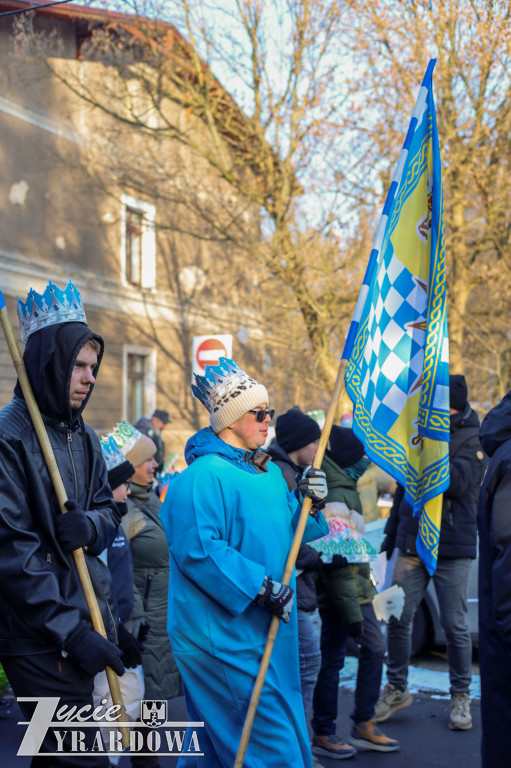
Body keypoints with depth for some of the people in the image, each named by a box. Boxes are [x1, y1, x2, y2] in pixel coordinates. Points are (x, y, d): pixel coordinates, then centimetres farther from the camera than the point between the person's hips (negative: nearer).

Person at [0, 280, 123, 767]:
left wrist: (90, 525, -10)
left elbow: (109, 512, 16)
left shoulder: (83, 437, 12)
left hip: (85, 622, 7)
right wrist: (71, 631, -18)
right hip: (40, 638, -7)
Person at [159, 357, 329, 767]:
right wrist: (259, 587, -24)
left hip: (266, 629, 9)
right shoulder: (204, 475, -17)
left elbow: (286, 534, 19)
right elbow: (198, 548, -25)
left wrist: (310, 503, 0)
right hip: (223, 632, -9)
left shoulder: (269, 471, 12)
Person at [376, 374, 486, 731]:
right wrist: (392, 531, 21)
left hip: (453, 548, -4)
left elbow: (457, 482, -22)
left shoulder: (471, 440, -5)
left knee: (455, 626, 2)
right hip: (412, 544, 5)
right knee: (398, 619, 2)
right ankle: (397, 689, 18)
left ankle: (461, 696, 19)